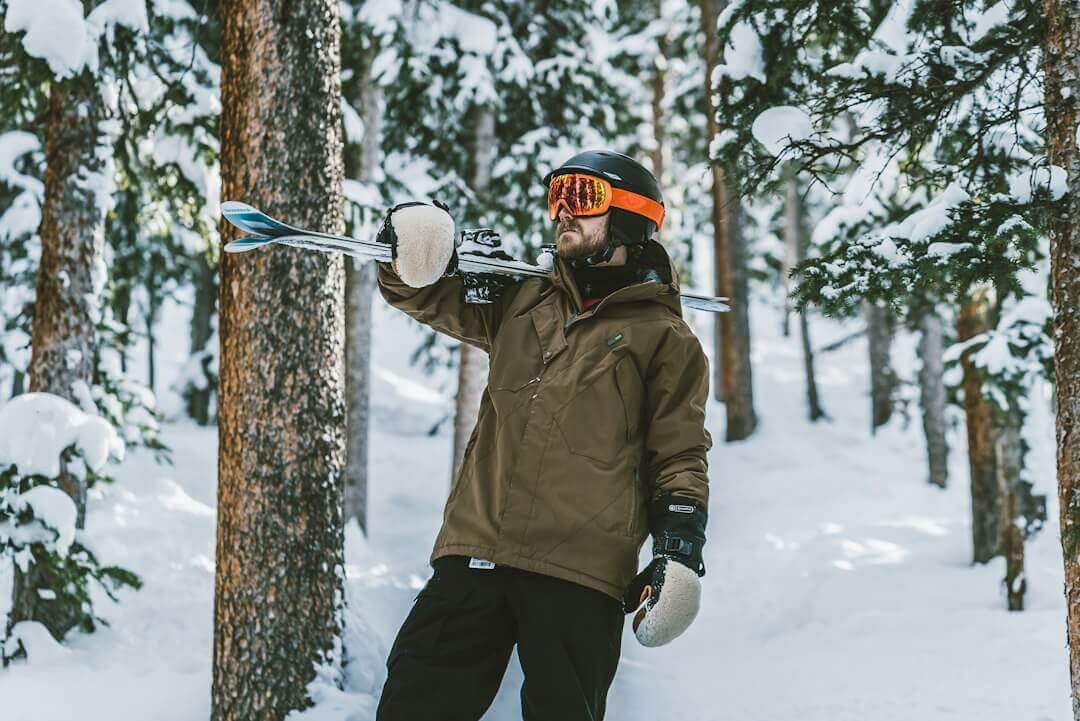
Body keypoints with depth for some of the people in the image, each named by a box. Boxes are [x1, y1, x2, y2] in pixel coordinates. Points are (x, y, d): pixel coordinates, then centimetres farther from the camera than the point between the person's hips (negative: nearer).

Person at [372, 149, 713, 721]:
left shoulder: (663, 336, 9)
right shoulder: (523, 302, 20)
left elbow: (679, 455, 8)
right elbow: (432, 299, 23)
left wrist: (680, 546, -5)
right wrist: (413, 258, 0)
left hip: (580, 570, -4)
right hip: (476, 548, 4)